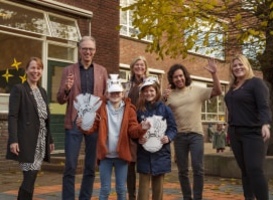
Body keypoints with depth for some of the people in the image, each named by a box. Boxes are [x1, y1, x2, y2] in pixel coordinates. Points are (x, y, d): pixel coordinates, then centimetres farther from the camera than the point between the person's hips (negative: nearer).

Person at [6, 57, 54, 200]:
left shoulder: (42, 91, 17)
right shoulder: (18, 89, -3)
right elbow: (12, 116, -10)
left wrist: (50, 139, 16)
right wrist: (13, 140, -19)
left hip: (40, 141, 7)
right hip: (26, 141, -6)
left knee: (31, 178, 8)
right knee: (29, 178, -9)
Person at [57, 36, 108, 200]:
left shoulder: (102, 71, 10)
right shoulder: (69, 70, 6)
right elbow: (61, 100, 4)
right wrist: (66, 89, -17)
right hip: (74, 123, -1)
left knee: (91, 166, 9)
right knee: (70, 166, -2)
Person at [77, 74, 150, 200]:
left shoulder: (129, 109, 0)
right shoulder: (101, 108, 0)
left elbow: (132, 130, -5)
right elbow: (93, 127, -6)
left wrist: (141, 129, -27)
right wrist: (83, 125, -27)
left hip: (122, 154, 1)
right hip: (105, 155, 0)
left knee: (121, 189, 11)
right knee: (105, 189, 8)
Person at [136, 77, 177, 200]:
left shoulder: (165, 109, -1)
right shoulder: (139, 110, -1)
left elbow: (173, 128, 2)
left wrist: (168, 137, -16)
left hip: (161, 153, 1)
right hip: (144, 153, 0)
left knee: (159, 183, 12)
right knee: (144, 183, 2)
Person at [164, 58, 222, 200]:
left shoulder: (197, 90, 3)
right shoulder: (169, 94, 5)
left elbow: (217, 91, -4)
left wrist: (214, 74, -16)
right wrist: (163, 99, -13)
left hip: (196, 134, -1)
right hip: (179, 136, 2)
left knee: (198, 168, -8)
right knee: (182, 170, 9)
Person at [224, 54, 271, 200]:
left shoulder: (256, 83, -5)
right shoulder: (233, 88, 15)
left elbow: (264, 106, -18)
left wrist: (265, 124, -34)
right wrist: (230, 130, 19)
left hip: (253, 133, -7)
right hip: (235, 134, 7)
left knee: (255, 169, -16)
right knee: (244, 170, 8)